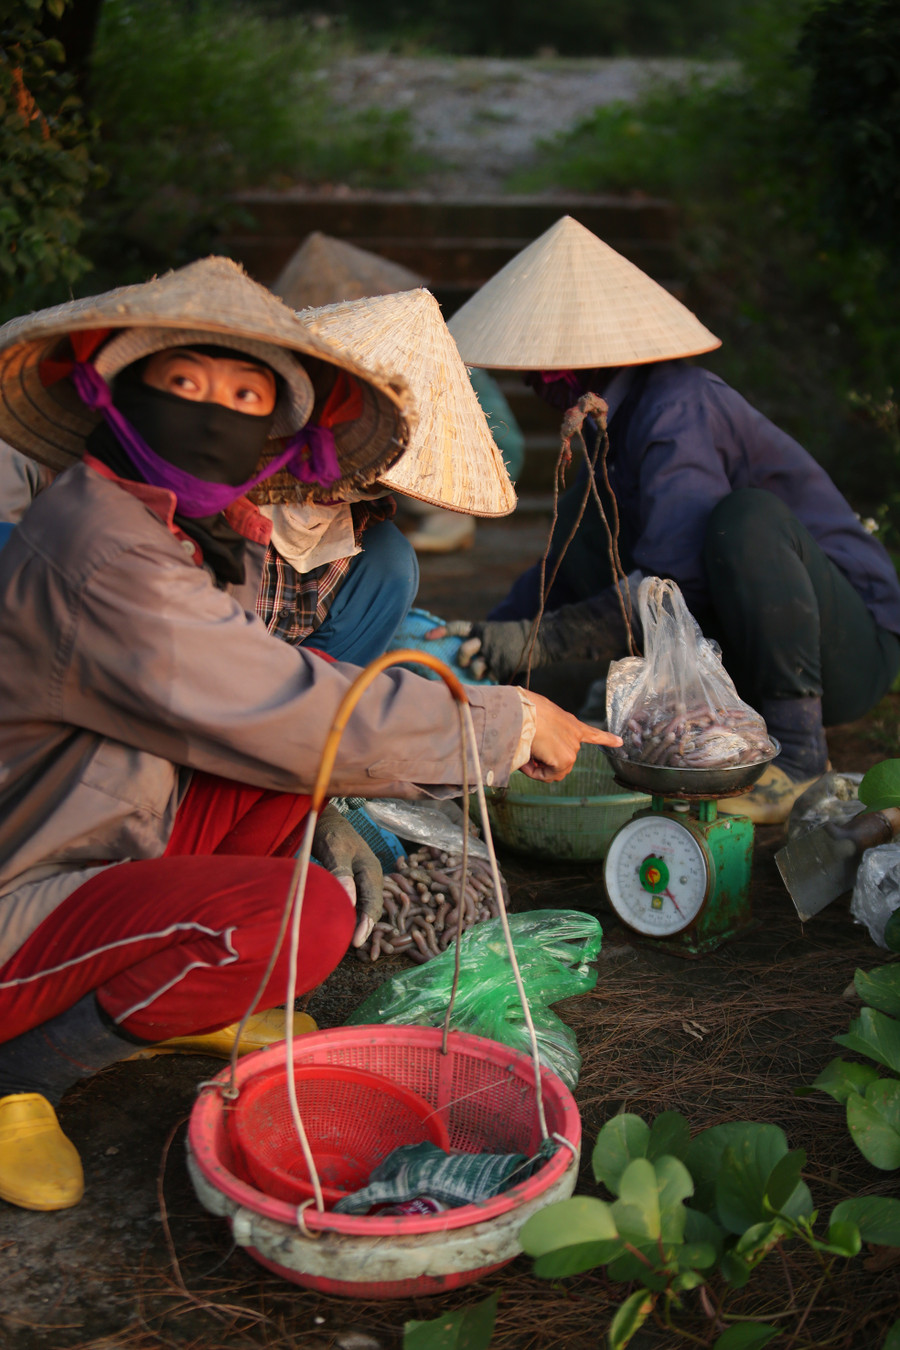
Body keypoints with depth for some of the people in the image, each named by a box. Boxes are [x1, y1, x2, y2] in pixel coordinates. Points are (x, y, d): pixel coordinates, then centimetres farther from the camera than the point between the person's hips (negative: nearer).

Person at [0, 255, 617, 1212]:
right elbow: (296, 722, -26)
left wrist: (335, 844, 2)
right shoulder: (100, 561, -27)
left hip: (119, 840, 9)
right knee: (302, 921, -30)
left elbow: (267, 705, 14)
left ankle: (176, 999, 8)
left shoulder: (202, 531, 4)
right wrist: (511, 725, -16)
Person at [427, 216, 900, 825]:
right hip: (744, 654, 8)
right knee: (589, 511, -3)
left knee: (745, 516, -36)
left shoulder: (678, 408, -21)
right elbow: (567, 568, 14)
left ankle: (800, 753, -23)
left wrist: (538, 640, -33)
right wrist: (487, 639, 1)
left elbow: (676, 582, -32)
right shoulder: (617, 414, 7)